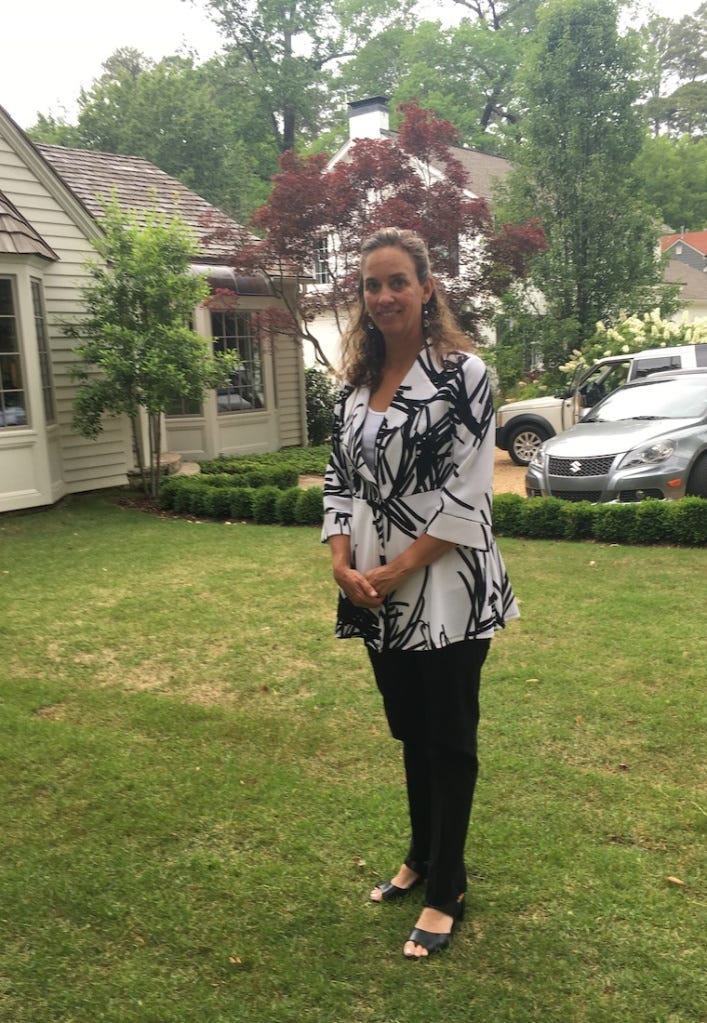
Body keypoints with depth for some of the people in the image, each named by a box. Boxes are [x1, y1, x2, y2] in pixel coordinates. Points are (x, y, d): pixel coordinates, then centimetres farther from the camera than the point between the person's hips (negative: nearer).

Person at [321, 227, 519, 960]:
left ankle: (446, 891, 22)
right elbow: (340, 479, 9)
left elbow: (467, 493, -16)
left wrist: (398, 569, -17)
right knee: (410, 730, 20)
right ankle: (422, 856, 39)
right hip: (377, 592, 6)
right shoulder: (355, 383, 9)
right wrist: (342, 563, -6)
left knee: (448, 739, 6)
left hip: (444, 589, -6)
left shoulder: (462, 373, -10)